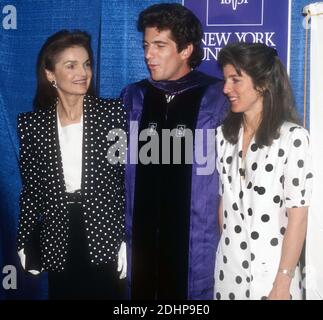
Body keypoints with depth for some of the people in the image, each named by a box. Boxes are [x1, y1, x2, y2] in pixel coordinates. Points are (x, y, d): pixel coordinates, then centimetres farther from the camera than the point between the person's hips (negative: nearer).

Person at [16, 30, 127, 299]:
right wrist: (25, 245, 4)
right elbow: (30, 187, 6)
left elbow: (130, 176, -2)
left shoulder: (114, 112, -3)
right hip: (58, 244, 2)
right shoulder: (31, 123, 2)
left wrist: (129, 238, -6)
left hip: (105, 239, -1)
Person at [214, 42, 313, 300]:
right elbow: (224, 200, 9)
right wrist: (226, 248, 8)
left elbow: (298, 218, -13)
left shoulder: (292, 137, -12)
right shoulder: (224, 134, 4)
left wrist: (282, 284, -14)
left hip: (272, 271, -5)